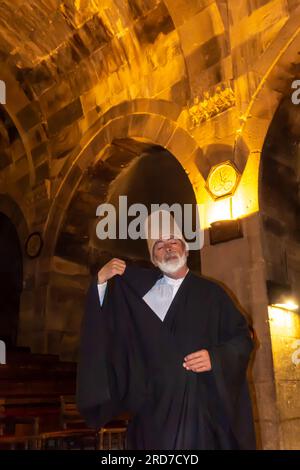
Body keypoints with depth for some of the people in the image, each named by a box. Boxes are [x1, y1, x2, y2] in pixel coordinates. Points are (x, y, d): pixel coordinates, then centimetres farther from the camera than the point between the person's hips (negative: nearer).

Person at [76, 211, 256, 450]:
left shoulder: (211, 292, 6)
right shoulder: (138, 288, 8)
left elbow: (243, 336, 7)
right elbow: (103, 320, 6)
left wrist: (216, 357, -10)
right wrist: (101, 280, -9)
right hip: (157, 404, 0)